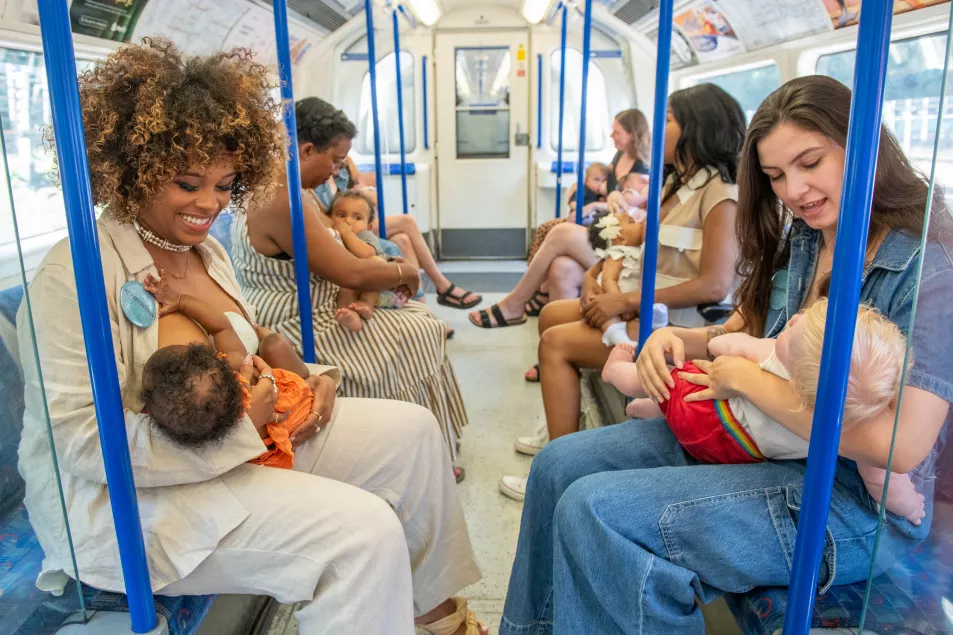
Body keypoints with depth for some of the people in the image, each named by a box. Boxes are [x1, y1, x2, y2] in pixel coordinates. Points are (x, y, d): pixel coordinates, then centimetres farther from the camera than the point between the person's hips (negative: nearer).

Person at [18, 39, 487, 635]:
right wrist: (239, 425, -27)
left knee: (411, 428, 1)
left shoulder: (208, 250, 8)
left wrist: (310, 379, -2)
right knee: (363, 529, -27)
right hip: (132, 499, -8)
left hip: (248, 440, 9)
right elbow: (86, 441, -23)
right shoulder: (77, 273, -18)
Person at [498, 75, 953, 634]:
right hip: (744, 435, 8)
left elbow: (900, 444, -27)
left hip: (850, 499, -8)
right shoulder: (798, 243, 5)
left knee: (595, 512, -24)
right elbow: (742, 333, 13)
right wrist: (674, 339, -9)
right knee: (560, 464, 1)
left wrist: (744, 378, -20)